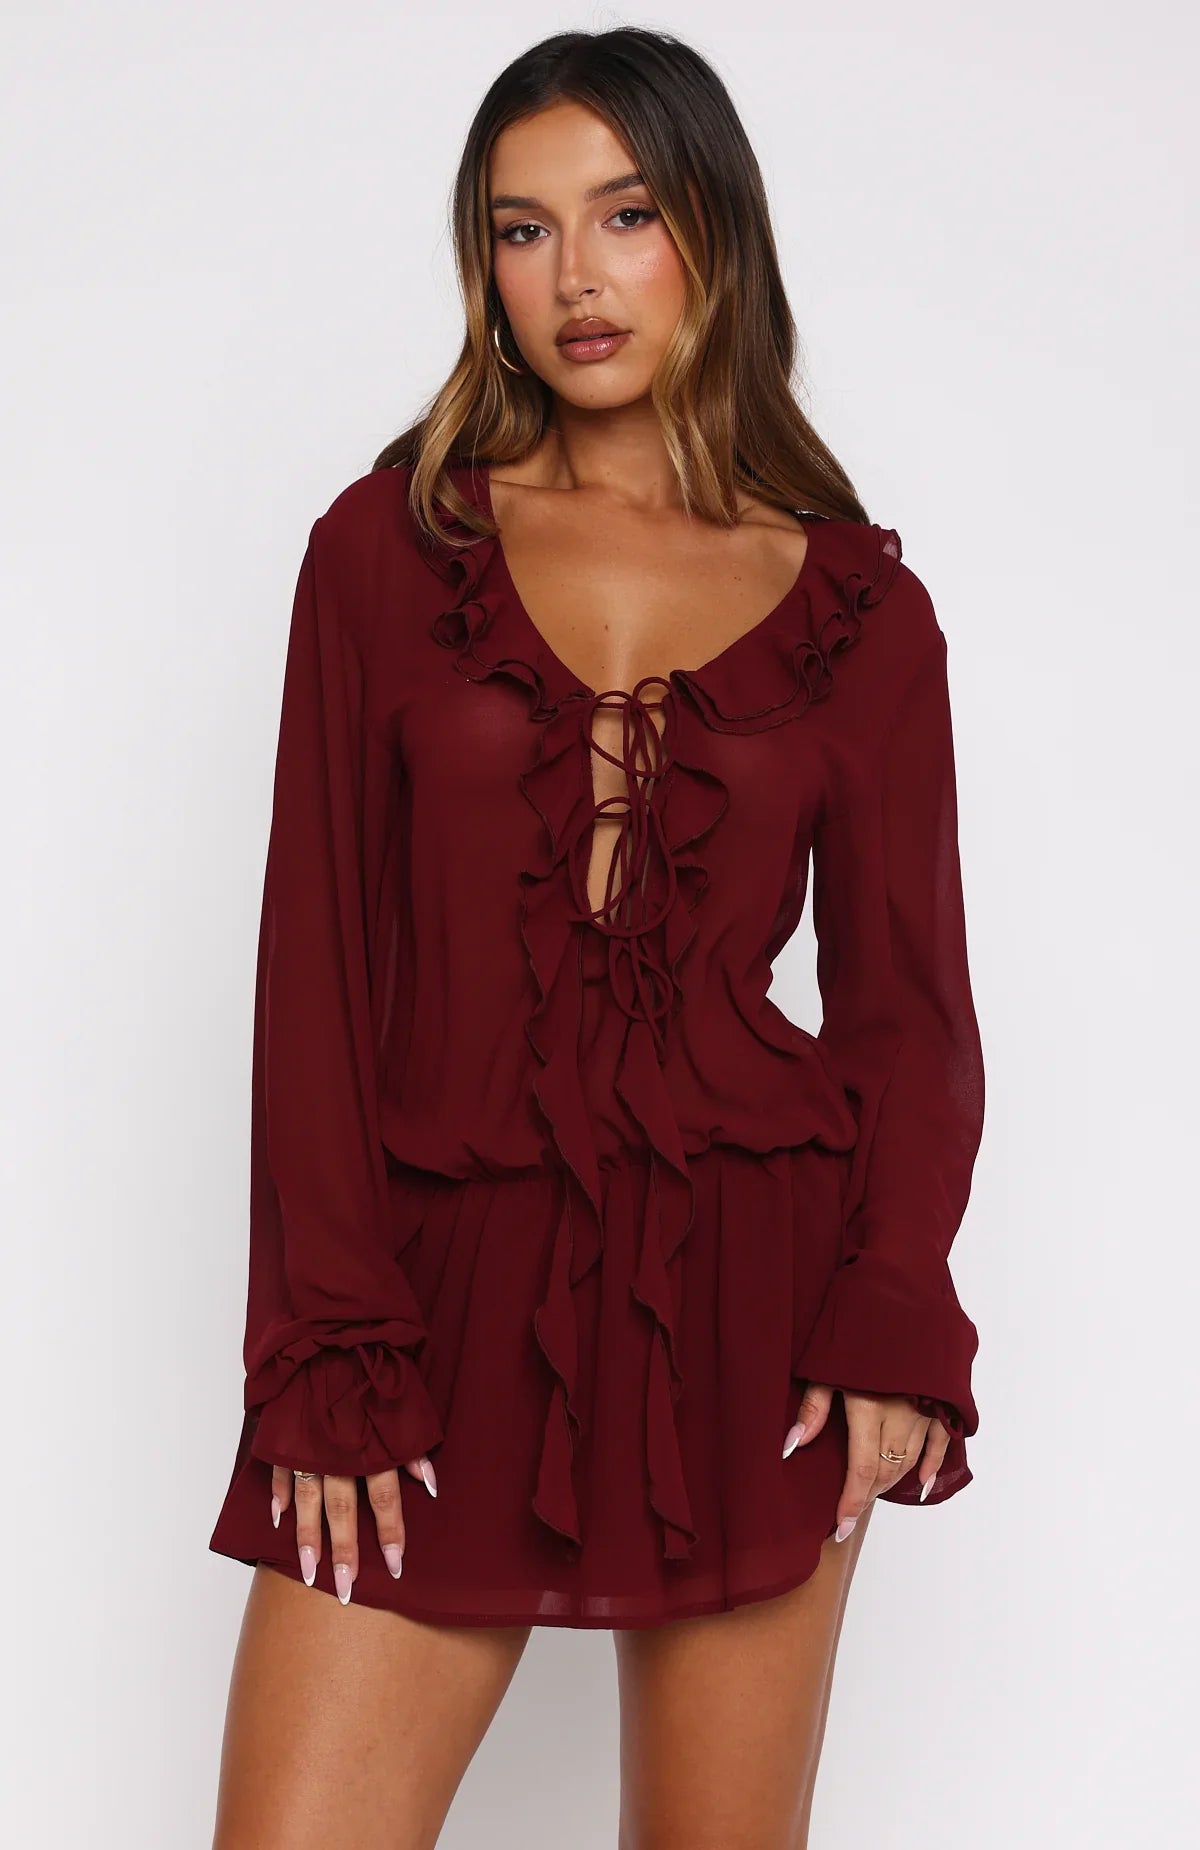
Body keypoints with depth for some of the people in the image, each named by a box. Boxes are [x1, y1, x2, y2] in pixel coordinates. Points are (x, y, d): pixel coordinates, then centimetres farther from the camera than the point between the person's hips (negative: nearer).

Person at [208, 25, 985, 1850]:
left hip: (750, 1297, 0)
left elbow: (908, 995, 6)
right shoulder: (389, 543, 5)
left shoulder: (859, 603, 6)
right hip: (449, 1288, 0)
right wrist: (328, 1346, -6)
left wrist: (891, 1321, -9)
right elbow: (319, 958, 2)